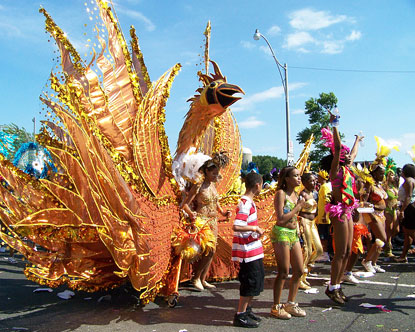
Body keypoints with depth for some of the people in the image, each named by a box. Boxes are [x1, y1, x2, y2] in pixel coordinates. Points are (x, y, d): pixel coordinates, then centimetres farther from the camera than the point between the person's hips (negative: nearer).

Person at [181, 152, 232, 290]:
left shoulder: (213, 186, 10)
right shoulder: (198, 186, -12)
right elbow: (185, 204, -14)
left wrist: (223, 212, 6)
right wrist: (191, 214, -32)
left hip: (213, 221, 8)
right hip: (202, 221, -8)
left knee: (211, 251, 8)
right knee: (210, 250, -13)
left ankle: (203, 279, 19)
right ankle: (196, 278, 4)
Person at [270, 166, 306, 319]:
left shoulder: (295, 194, 11)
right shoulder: (281, 193, -13)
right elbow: (280, 219, -20)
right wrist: (298, 207, -14)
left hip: (293, 234, 8)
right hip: (281, 234, -8)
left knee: (299, 270, 11)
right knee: (283, 272, -2)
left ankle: (291, 304, 26)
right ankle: (276, 307, 13)